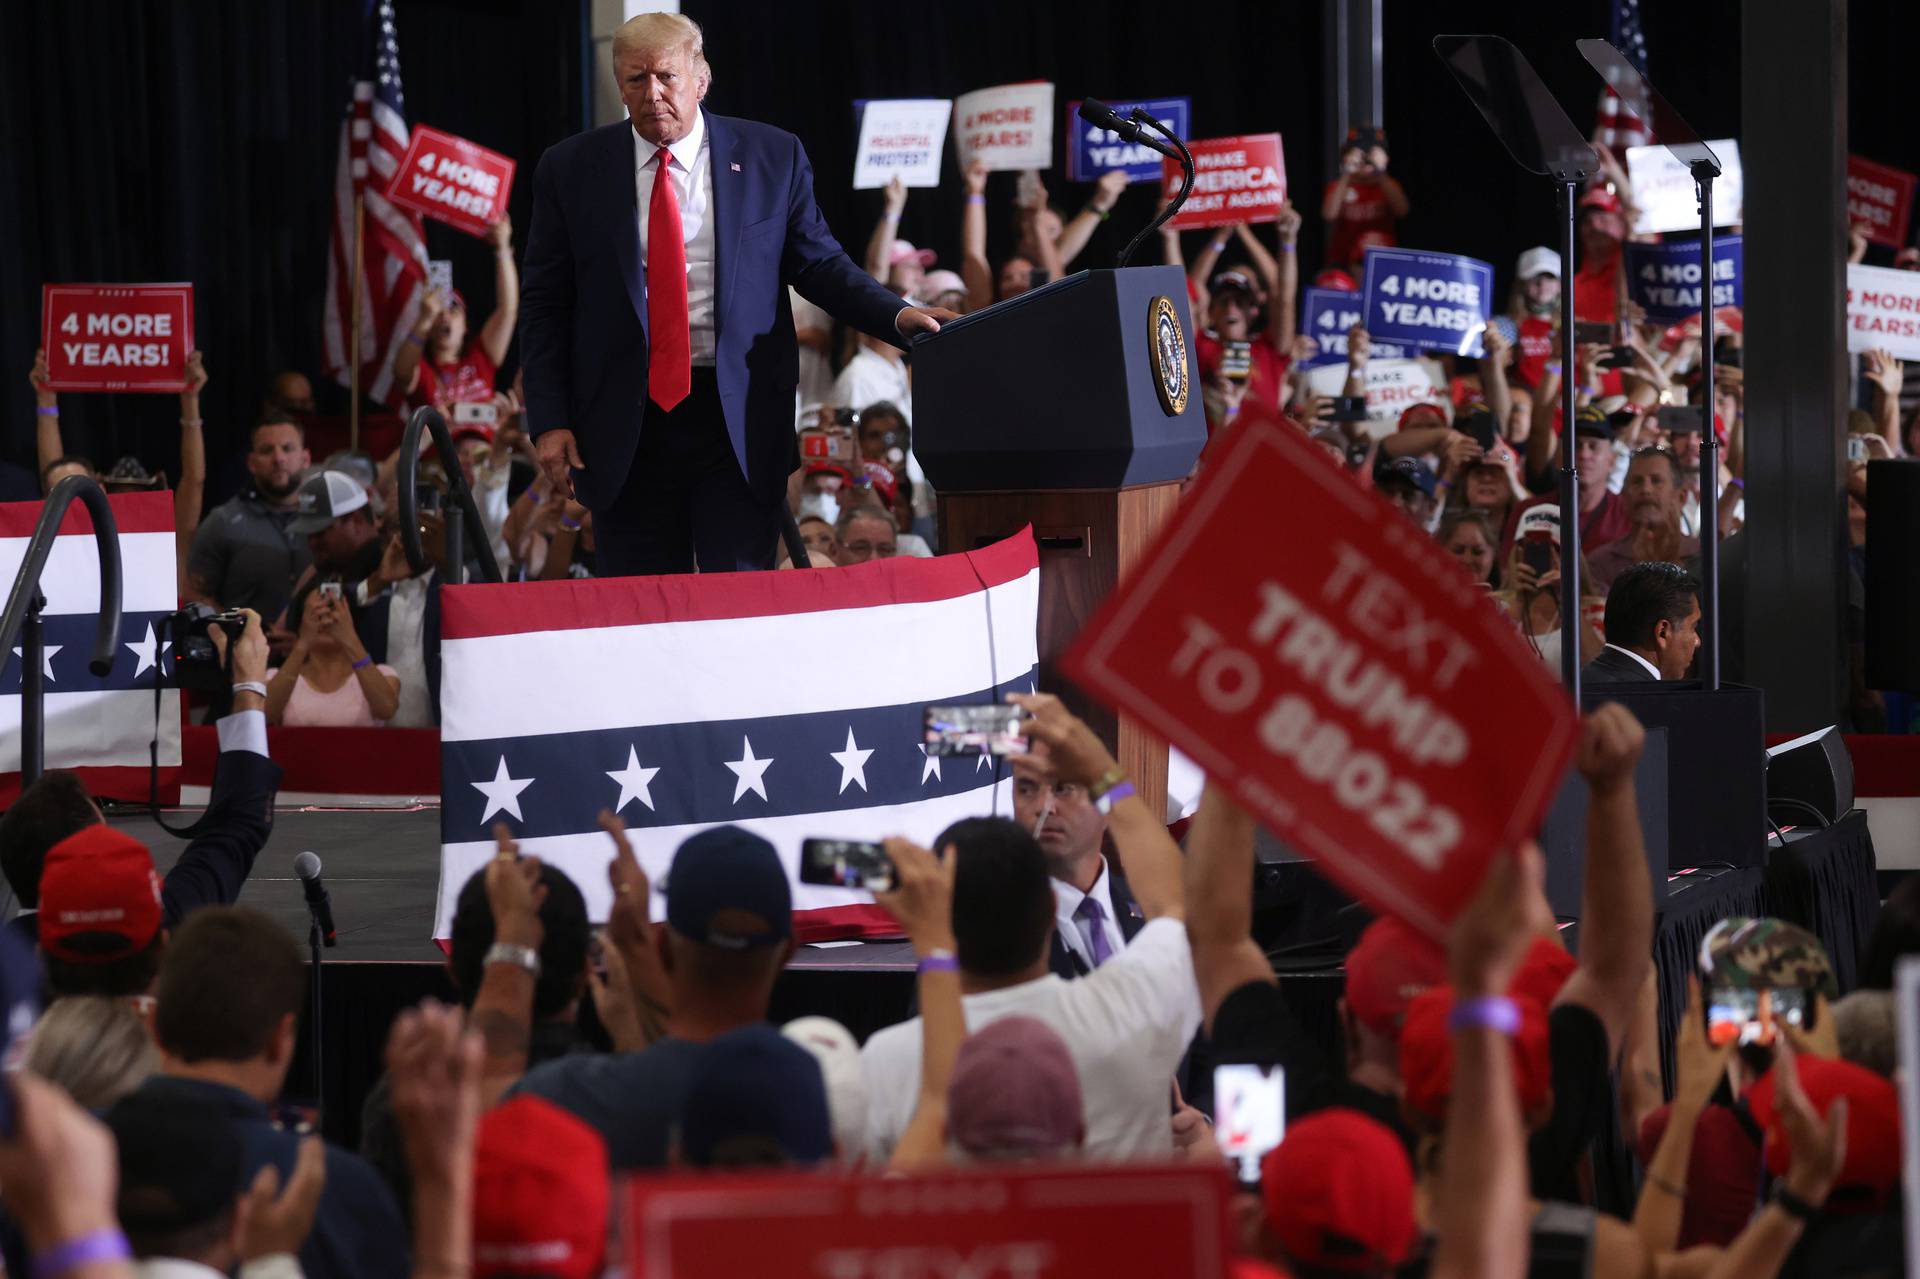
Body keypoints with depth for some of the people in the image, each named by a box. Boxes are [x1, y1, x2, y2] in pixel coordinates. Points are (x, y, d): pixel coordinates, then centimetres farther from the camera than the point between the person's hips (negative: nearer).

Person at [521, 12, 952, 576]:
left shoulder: (771, 157, 5)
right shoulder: (571, 169, 6)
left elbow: (820, 264, 10)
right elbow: (544, 305, 7)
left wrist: (897, 315, -8)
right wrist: (550, 420, -1)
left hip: (737, 419, -1)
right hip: (626, 424, 1)